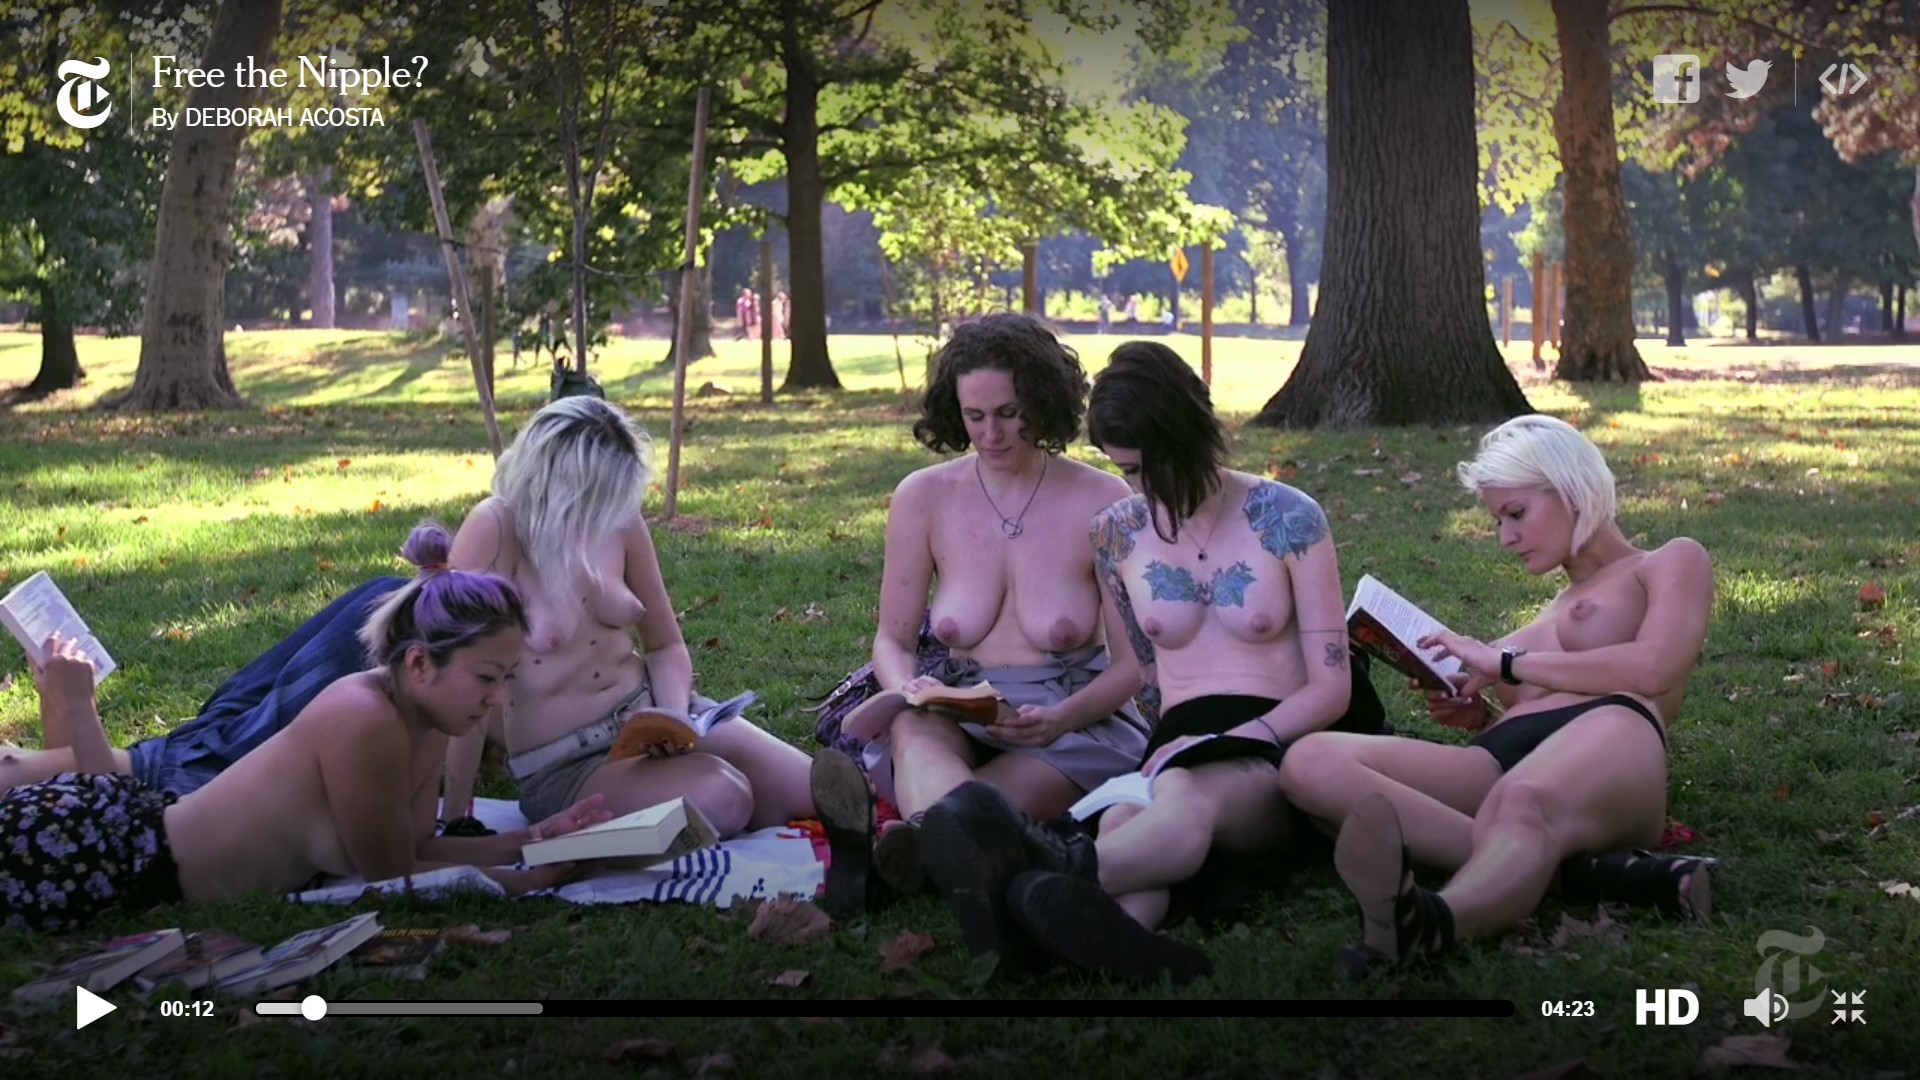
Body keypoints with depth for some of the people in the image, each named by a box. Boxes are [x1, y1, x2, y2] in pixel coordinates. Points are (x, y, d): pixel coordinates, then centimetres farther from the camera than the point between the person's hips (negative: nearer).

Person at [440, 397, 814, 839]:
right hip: (564, 764, -6)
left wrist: (676, 718, -10)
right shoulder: (493, 533, -21)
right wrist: (456, 821, -21)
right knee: (720, 799, -30)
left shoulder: (619, 520, -3)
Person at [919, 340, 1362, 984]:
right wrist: (1170, 749, 2)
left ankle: (1054, 871, -72)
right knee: (1123, 821, -37)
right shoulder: (1116, 534, 10)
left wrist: (1228, 743, -13)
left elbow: (1331, 687, -2)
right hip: (1177, 745, 3)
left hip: (1281, 751, -3)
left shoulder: (1288, 519, -1)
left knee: (1188, 795, -41)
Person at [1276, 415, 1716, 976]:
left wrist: (1505, 664, 2)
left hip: (1608, 740, -6)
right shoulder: (1555, 612, 40)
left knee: (1521, 804, -43)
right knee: (1311, 762, -22)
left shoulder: (1673, 561, 21)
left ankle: (1432, 924, -77)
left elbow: (1653, 669, 0)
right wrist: (1481, 716, 11)